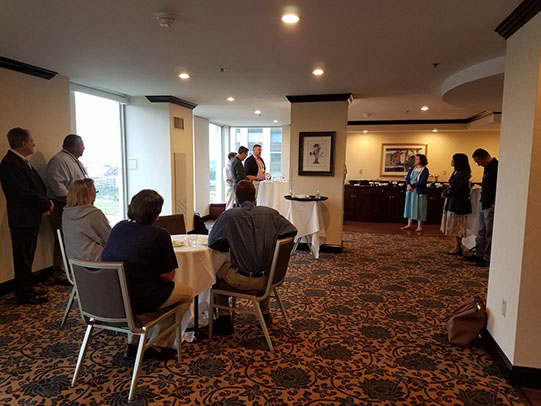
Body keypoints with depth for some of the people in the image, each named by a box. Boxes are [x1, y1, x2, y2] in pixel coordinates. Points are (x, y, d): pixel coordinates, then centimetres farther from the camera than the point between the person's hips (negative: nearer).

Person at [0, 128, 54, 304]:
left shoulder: (21, 162, 14)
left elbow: (37, 186, 15)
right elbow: (25, 193, -23)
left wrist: (44, 204, 1)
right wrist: (47, 204, -12)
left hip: (31, 217, 10)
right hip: (22, 219, -10)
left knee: (27, 256, 18)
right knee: (23, 257, 2)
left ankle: (26, 289, 30)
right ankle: (24, 294, 13)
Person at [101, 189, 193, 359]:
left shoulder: (118, 227, 5)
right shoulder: (159, 235, -16)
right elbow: (167, 276, -13)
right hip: (138, 300, -7)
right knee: (187, 292, 15)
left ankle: (133, 344, 29)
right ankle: (160, 347, 20)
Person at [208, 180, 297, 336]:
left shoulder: (228, 215, -11)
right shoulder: (270, 213, -6)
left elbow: (211, 242, 0)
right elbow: (292, 231, 5)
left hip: (240, 280, -2)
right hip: (265, 281, 3)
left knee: (218, 269, 29)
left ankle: (224, 317, 29)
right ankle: (265, 313, 46)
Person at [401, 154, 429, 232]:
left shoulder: (425, 170, -6)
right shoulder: (412, 168, 10)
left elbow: (421, 182, -15)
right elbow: (407, 178, 4)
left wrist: (412, 186, -15)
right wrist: (408, 185, -16)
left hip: (419, 192, -6)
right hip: (410, 191, 6)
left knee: (419, 207, 0)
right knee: (410, 206, 9)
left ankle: (420, 226, 10)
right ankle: (409, 224, 18)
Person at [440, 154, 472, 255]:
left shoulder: (462, 173, -17)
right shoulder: (457, 172, 13)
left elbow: (454, 187, -22)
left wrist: (445, 193, -7)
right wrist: (446, 192, -2)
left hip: (458, 202, -10)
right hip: (454, 201, 10)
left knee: (457, 226, -3)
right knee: (455, 226, 13)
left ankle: (458, 248, 5)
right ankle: (457, 247, 20)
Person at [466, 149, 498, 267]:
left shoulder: (497, 168, -16)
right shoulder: (487, 168, 14)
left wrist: (495, 204, -19)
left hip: (492, 206, -9)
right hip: (484, 206, 9)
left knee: (490, 234, -1)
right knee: (482, 233, 15)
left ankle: (488, 259, 7)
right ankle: (479, 255, 24)